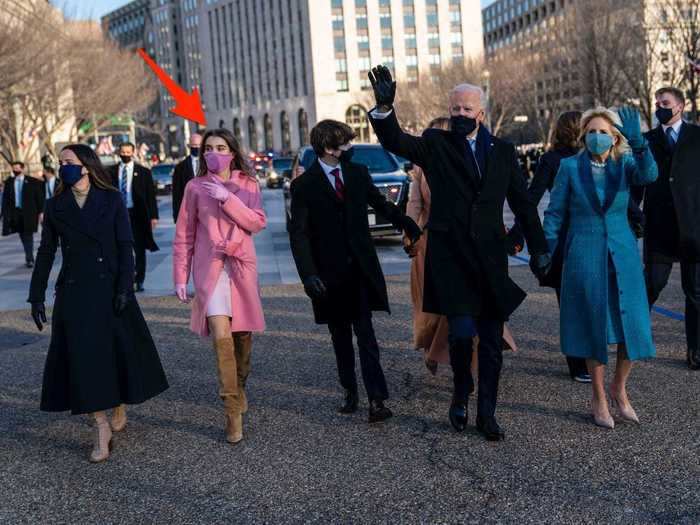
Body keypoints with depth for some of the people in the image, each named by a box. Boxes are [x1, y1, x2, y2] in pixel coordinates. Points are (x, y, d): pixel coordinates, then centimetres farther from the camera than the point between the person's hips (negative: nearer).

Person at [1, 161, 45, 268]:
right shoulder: (9, 182, 5)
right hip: (15, 213, 3)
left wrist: (40, 212, -5)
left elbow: (39, 198, -1)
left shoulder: (33, 182, -2)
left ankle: (29, 259, -4)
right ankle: (29, 257, 18)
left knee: (28, 235, -6)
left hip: (29, 213, -3)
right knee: (23, 236, 8)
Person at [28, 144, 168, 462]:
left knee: (120, 351, 6)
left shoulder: (111, 200, -2)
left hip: (109, 289, -1)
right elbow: (46, 253, 8)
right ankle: (102, 429, 3)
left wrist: (125, 288, -14)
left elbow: (125, 246, -5)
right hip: (73, 293, 2)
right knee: (82, 358, -4)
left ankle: (119, 408, 33)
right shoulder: (55, 206, 5)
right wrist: (37, 296, 5)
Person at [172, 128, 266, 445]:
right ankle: (233, 412, -13)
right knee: (221, 336, -16)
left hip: (242, 266, 2)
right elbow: (183, 236, 6)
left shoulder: (248, 184, 7)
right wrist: (180, 277, 2)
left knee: (243, 336, 9)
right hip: (210, 267, -2)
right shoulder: (195, 187, 4)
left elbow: (258, 222, -5)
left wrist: (227, 199, -15)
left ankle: (239, 390, 35)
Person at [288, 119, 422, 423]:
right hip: (330, 273, -1)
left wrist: (411, 227, 23)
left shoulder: (357, 173, 5)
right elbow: (298, 235, -9)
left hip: (361, 268, 1)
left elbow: (381, 204, 22)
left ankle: (376, 399, -9)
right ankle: (350, 392, 22)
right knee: (340, 336, 10)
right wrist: (308, 275, -20)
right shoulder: (304, 185, -6)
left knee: (365, 334, -6)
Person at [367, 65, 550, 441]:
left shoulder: (503, 151, 10)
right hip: (449, 256, -3)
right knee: (462, 332, -13)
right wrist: (384, 108, -32)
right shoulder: (436, 145, 3)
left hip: (490, 259, 3)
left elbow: (522, 203, 13)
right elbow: (395, 141, -14)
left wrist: (538, 248, 11)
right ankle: (461, 395, 15)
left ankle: (487, 414, 21)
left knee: (492, 342, 7)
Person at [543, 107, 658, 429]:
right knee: (594, 327, 5)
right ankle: (599, 398, 21)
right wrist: (546, 252, -6)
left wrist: (638, 144, -38)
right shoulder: (570, 167, -2)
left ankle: (619, 390, 24)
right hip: (584, 256, -2)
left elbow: (648, 175, -22)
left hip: (623, 257, 2)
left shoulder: (625, 165, 1)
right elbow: (555, 213, 1)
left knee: (632, 326, 1)